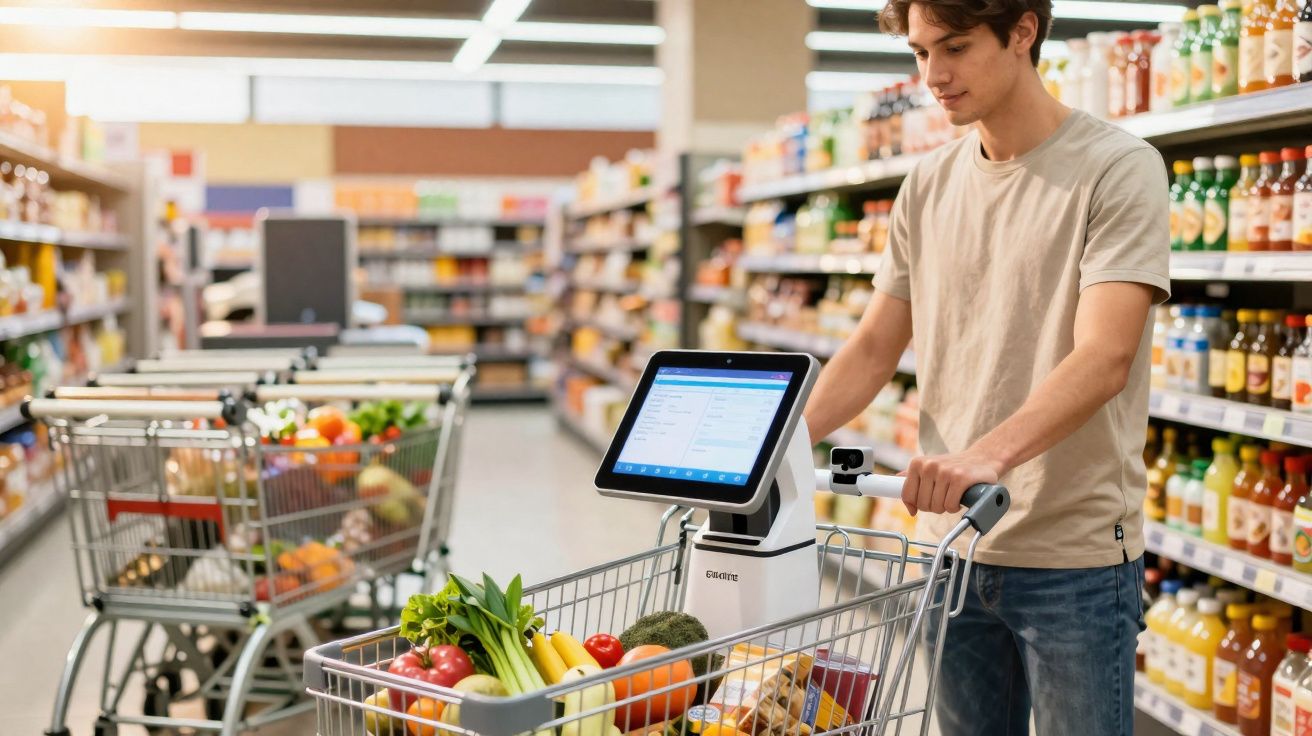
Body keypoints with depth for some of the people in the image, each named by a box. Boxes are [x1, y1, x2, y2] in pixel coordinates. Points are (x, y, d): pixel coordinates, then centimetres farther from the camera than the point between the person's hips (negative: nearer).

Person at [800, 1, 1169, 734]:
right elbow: (874, 349, 11)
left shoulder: (1118, 169, -9)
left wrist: (990, 454, -38)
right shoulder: (929, 185, 9)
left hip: (1076, 558, -5)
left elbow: (1105, 359, -22)